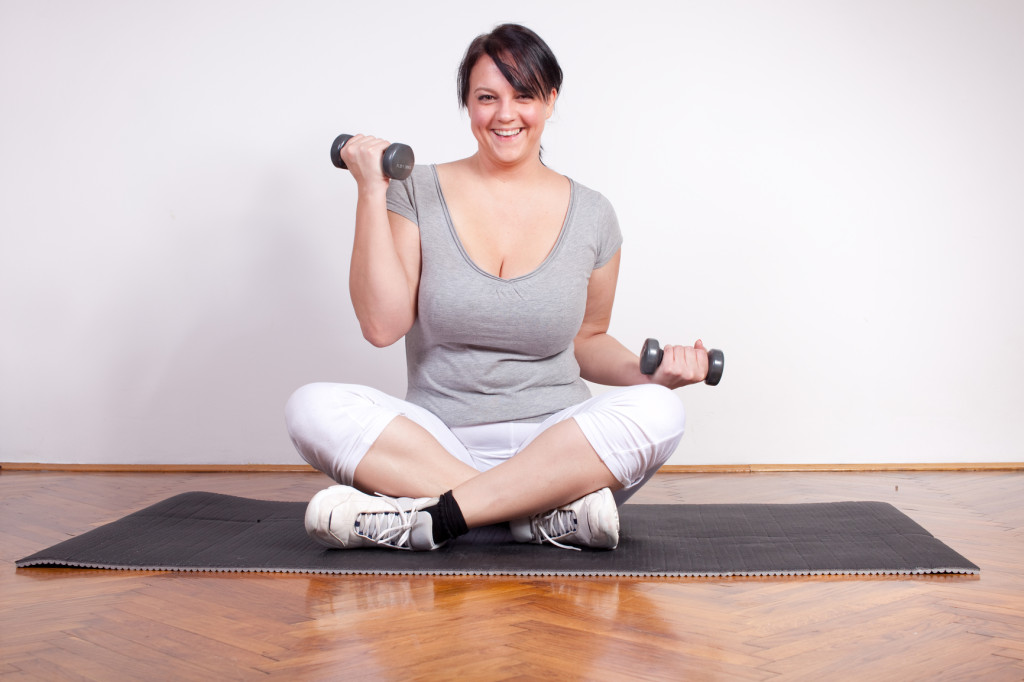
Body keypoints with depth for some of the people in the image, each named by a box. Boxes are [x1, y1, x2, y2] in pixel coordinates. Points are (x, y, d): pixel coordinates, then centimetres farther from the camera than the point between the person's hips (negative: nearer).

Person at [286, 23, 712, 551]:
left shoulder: (591, 216, 7)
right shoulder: (418, 194, 3)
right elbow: (382, 325, -6)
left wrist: (647, 371, -3)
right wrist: (371, 194, -8)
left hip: (553, 448, 1)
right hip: (439, 443, 0)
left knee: (657, 411, -29)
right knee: (313, 407, -27)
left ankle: (426, 519, -31)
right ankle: (551, 511, -32)